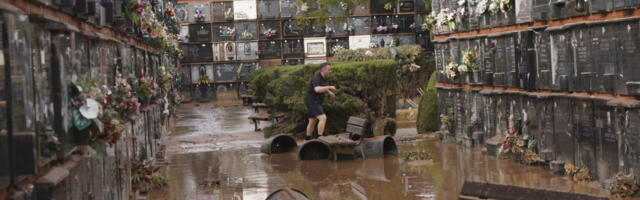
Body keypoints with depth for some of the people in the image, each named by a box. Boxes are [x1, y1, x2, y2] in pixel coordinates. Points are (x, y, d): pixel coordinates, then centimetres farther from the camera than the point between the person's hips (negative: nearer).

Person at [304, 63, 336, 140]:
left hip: (316, 103, 10)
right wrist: (330, 87, -32)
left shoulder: (323, 78, 8)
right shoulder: (316, 78, -22)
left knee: (313, 122, 16)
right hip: (312, 102, -10)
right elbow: (317, 90, -39)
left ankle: (308, 140, 26)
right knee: (323, 118, -19)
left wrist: (330, 92, 11)